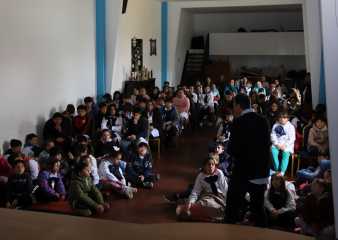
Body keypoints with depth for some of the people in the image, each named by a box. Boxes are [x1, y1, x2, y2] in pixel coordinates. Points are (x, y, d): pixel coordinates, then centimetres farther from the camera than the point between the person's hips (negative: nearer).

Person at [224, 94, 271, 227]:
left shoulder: (239, 122, -15)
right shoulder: (263, 121, 4)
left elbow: (232, 149, -16)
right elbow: (267, 144, 12)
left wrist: (230, 149, 5)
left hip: (243, 171, -6)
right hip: (261, 171, 6)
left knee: (233, 207, 6)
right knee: (258, 208, 15)